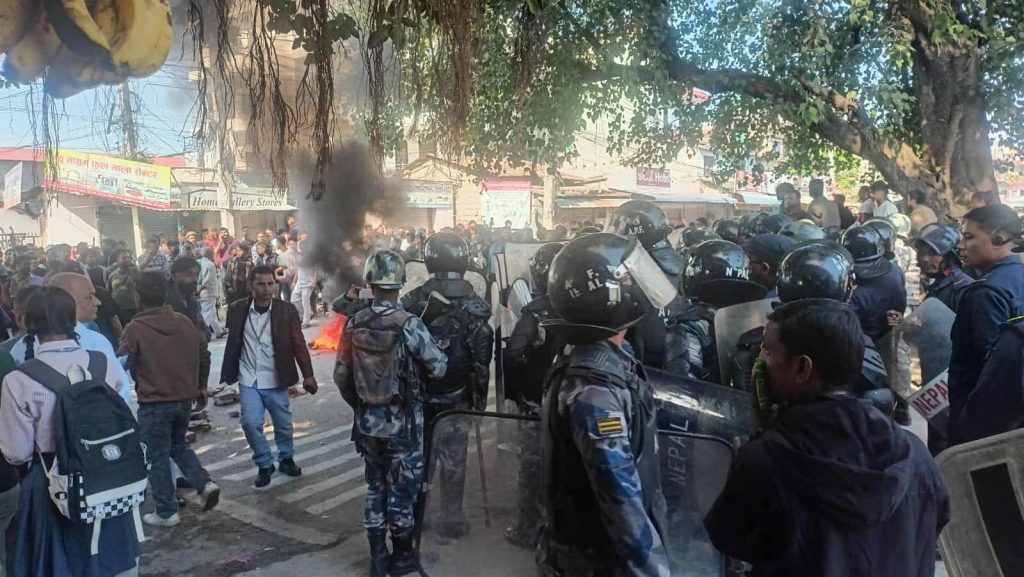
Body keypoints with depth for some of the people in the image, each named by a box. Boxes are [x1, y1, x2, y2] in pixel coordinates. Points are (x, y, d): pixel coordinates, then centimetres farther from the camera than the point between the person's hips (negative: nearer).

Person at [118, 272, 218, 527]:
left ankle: (166, 512, 15)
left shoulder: (135, 328, -12)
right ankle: (205, 484, 7)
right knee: (178, 445, 24)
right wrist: (201, 386, 19)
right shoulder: (185, 322, 2)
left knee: (157, 457, 8)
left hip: (154, 402, -5)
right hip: (184, 398, 5)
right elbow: (203, 354, 8)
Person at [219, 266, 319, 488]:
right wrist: (229, 373, 8)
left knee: (283, 424, 11)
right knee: (251, 423, -7)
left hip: (275, 380, 0)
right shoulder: (237, 309, -5)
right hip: (249, 380, 1)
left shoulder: (286, 310, -9)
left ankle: (286, 459, 35)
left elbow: (299, 344, -7)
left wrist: (308, 375, -10)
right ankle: (264, 465, 14)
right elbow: (232, 343, 6)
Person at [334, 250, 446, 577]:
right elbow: (439, 368, -11)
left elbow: (341, 376, 3)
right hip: (403, 421, -4)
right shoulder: (409, 324, -18)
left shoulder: (354, 324, -4)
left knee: (376, 485, 17)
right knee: (402, 487, 11)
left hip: (367, 421, 4)